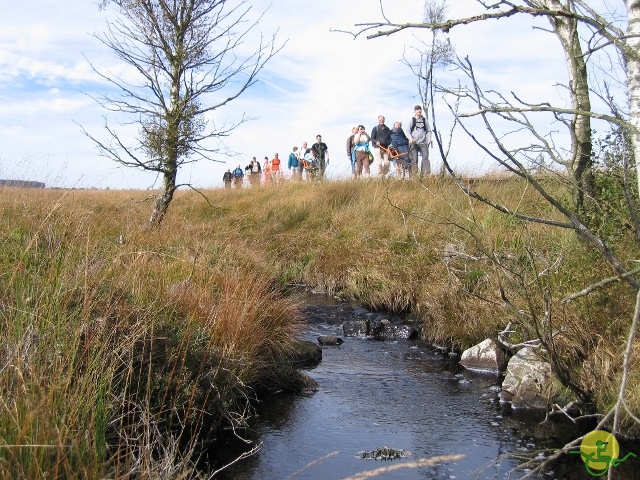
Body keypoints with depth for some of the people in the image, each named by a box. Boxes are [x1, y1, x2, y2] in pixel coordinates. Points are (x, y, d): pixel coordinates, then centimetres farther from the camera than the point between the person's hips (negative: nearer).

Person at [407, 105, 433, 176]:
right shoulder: (412, 120, 7)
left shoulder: (424, 120, 13)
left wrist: (429, 138, 1)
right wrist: (410, 138, -13)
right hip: (414, 143, -2)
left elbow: (428, 131, 19)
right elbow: (408, 131, 5)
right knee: (414, 159, -4)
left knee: (425, 157, -12)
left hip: (423, 143, 2)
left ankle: (427, 174, -19)